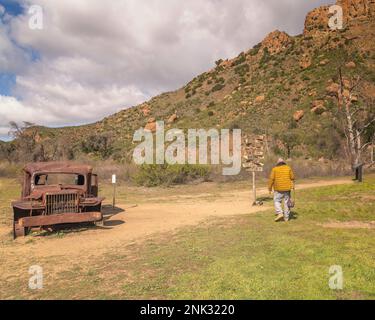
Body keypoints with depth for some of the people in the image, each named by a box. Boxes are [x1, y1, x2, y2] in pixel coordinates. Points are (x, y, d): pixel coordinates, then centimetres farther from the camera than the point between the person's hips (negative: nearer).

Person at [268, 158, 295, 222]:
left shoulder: (275, 169, -1)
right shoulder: (288, 168, 5)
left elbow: (271, 179, -5)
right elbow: (292, 177, 6)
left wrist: (270, 188, 1)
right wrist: (292, 185, 21)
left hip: (278, 189, -2)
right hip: (287, 188, 2)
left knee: (277, 201, 8)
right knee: (287, 202, 8)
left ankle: (280, 213, -10)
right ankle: (286, 217, 11)